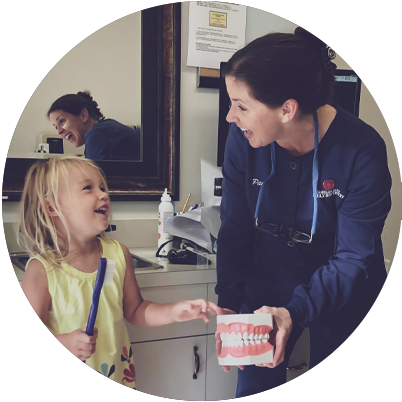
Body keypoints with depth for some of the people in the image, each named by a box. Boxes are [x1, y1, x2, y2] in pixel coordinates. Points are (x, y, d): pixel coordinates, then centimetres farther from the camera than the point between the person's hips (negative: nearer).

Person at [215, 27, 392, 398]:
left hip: (342, 297, -2)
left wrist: (295, 311, -32)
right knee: (253, 387, 12)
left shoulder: (362, 150, -26)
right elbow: (234, 230, -10)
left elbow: (355, 257, -21)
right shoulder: (243, 138, -18)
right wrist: (228, 304, -18)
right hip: (269, 283, 3)